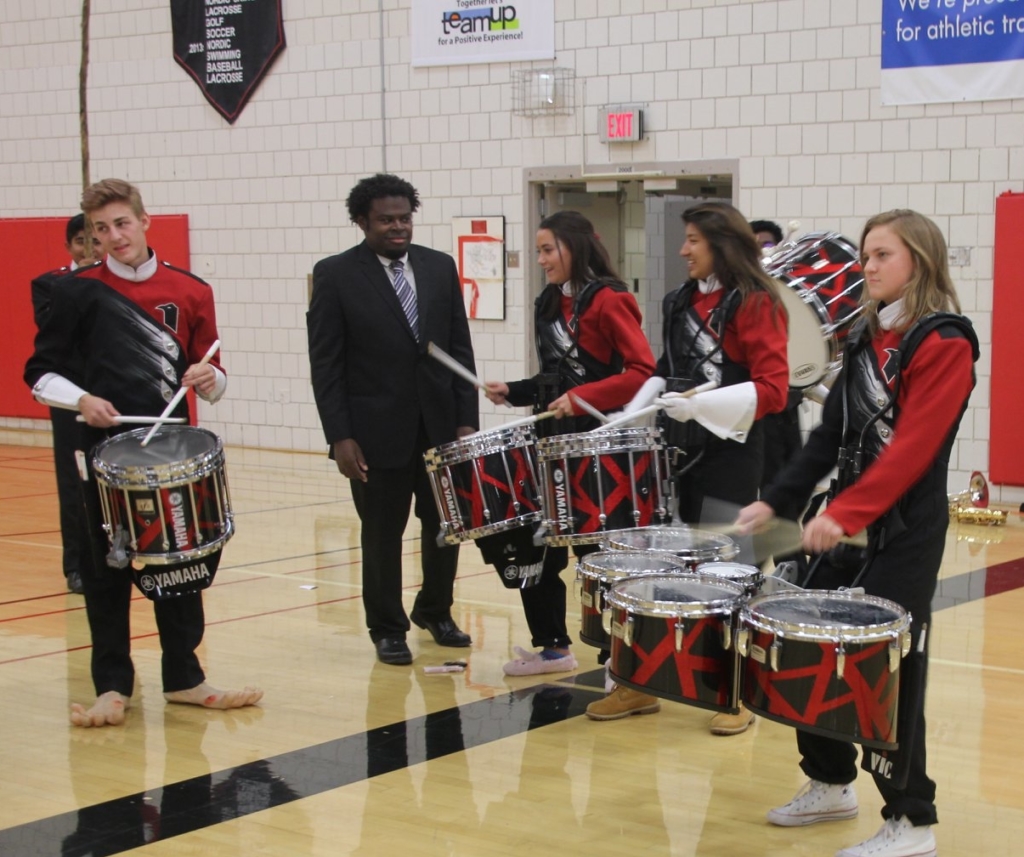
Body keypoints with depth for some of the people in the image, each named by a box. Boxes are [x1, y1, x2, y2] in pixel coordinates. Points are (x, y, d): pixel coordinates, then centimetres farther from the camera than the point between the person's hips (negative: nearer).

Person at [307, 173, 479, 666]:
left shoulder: (440, 268, 6)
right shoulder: (335, 275, -4)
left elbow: (460, 348, 8)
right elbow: (325, 364, -6)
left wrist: (467, 419, 1)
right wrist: (340, 437, -12)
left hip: (441, 425, 3)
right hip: (378, 431, -3)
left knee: (445, 525, 10)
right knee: (382, 534, 6)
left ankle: (435, 611, 32)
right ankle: (387, 629, 22)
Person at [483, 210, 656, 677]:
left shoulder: (608, 301, -10)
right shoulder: (549, 305, 14)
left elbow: (643, 371, -18)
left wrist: (583, 397, -24)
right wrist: (514, 392, 5)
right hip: (554, 442, 8)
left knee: (595, 550, -3)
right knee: (540, 547, 8)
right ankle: (553, 646, 20)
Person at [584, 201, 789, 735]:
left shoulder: (755, 304, -8)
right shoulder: (682, 302, 13)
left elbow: (772, 389, -15)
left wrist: (702, 405, -23)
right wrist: (637, 410, 5)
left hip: (729, 455, -6)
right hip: (678, 450, 7)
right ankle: (642, 681, 15)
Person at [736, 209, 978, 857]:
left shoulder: (944, 344, -12)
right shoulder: (866, 339, 12)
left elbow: (913, 446, -21)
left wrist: (845, 514, -28)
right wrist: (778, 501, 6)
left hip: (904, 533, -8)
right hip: (847, 521, 8)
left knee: (888, 669, -5)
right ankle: (831, 784, 28)